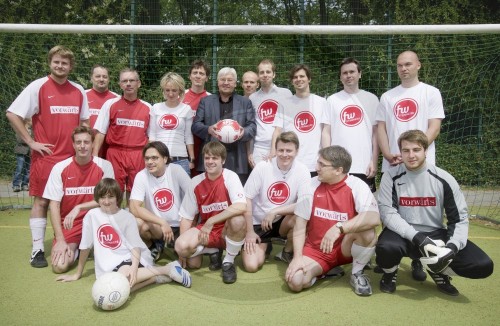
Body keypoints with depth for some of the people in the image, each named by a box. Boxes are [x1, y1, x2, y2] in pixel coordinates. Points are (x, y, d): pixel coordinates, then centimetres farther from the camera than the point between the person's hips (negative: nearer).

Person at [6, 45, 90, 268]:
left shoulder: (78, 91, 9)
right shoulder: (38, 87, -5)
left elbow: (84, 121, 20)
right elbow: (12, 114, -7)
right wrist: (31, 142, -9)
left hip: (73, 157, 4)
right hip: (45, 155, -4)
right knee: (41, 201, 1)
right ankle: (37, 250, 9)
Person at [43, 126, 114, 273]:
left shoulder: (104, 166, -9)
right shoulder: (60, 168, -8)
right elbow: (54, 205, -8)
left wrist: (79, 208, -25)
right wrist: (60, 240, -15)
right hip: (68, 225, 0)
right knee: (59, 265, -20)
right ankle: (74, 248, 17)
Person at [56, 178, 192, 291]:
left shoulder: (127, 217, -1)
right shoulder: (92, 216, 2)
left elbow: (135, 246, -7)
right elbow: (85, 247, 11)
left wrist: (134, 268, -26)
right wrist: (77, 274, 16)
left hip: (130, 258, -1)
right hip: (110, 265, 1)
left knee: (124, 279, -38)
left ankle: (166, 269, -19)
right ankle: (154, 276, -16)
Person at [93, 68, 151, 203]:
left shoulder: (148, 108, 8)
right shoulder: (110, 104, 4)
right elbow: (100, 132, 2)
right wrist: (95, 156, -7)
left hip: (138, 155, 1)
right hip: (115, 153, -1)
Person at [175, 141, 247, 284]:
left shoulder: (230, 177, -15)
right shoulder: (196, 182, -4)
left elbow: (241, 207, -33)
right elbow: (186, 217, 0)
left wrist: (211, 221, -31)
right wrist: (183, 248, -8)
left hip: (228, 231, -3)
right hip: (205, 231, 3)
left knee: (238, 219, -37)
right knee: (181, 246, -26)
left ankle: (229, 261, -10)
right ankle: (212, 251, 6)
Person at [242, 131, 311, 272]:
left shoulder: (302, 171, -13)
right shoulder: (262, 167, -16)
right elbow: (247, 199, -11)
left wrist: (275, 212, -26)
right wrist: (250, 231, -12)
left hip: (283, 222, 1)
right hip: (258, 223, -1)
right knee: (251, 265, -16)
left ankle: (288, 253, -1)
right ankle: (264, 246, 20)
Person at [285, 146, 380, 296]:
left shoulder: (357, 186, -14)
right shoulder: (311, 185, -7)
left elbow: (374, 218, -31)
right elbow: (300, 225, -5)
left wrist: (339, 227, -40)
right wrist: (298, 257, -16)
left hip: (346, 248, -1)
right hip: (316, 250, 2)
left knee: (367, 231, -31)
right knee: (295, 281, -23)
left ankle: (357, 273, -4)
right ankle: (324, 270, 10)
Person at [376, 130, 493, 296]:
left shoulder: (444, 179, -5)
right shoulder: (391, 177, -8)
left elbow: (460, 218, -1)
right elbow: (387, 213, -14)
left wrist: (452, 246, -19)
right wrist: (416, 237, -26)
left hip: (436, 234, 2)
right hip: (404, 235, -2)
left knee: (483, 265, -17)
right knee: (386, 247, -37)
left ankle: (438, 271, 15)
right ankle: (390, 272, 2)